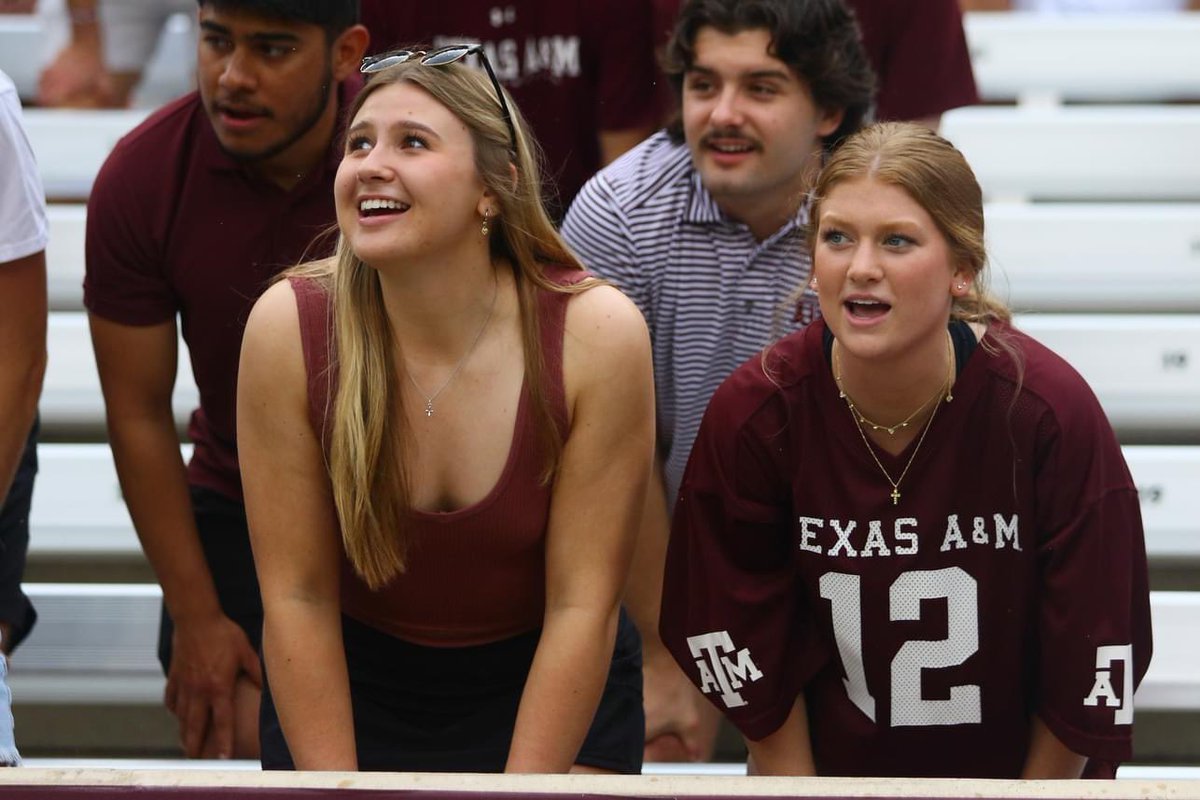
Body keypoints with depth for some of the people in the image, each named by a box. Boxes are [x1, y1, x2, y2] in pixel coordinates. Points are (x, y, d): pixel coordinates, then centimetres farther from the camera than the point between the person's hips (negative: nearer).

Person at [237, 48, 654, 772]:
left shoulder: (597, 336, -21)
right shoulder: (287, 328, -19)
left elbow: (582, 605, -15)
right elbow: (296, 595, -12)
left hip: (552, 687, -1)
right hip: (351, 682, 1)